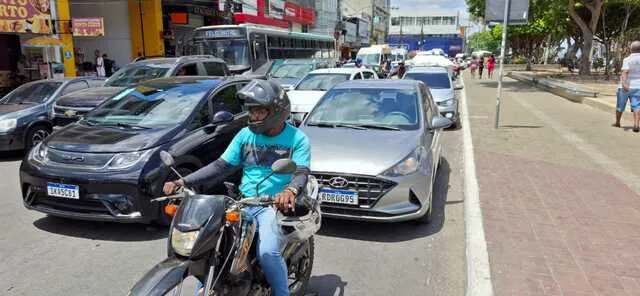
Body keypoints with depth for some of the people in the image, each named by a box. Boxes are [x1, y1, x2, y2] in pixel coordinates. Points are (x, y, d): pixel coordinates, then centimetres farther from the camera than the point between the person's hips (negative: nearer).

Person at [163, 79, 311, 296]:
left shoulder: (297, 138, -3)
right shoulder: (246, 135, 9)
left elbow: (301, 173, -15)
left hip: (275, 205, -4)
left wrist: (290, 191, -40)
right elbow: (221, 166, 8)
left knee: (267, 252, -29)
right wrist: (182, 182, -3)